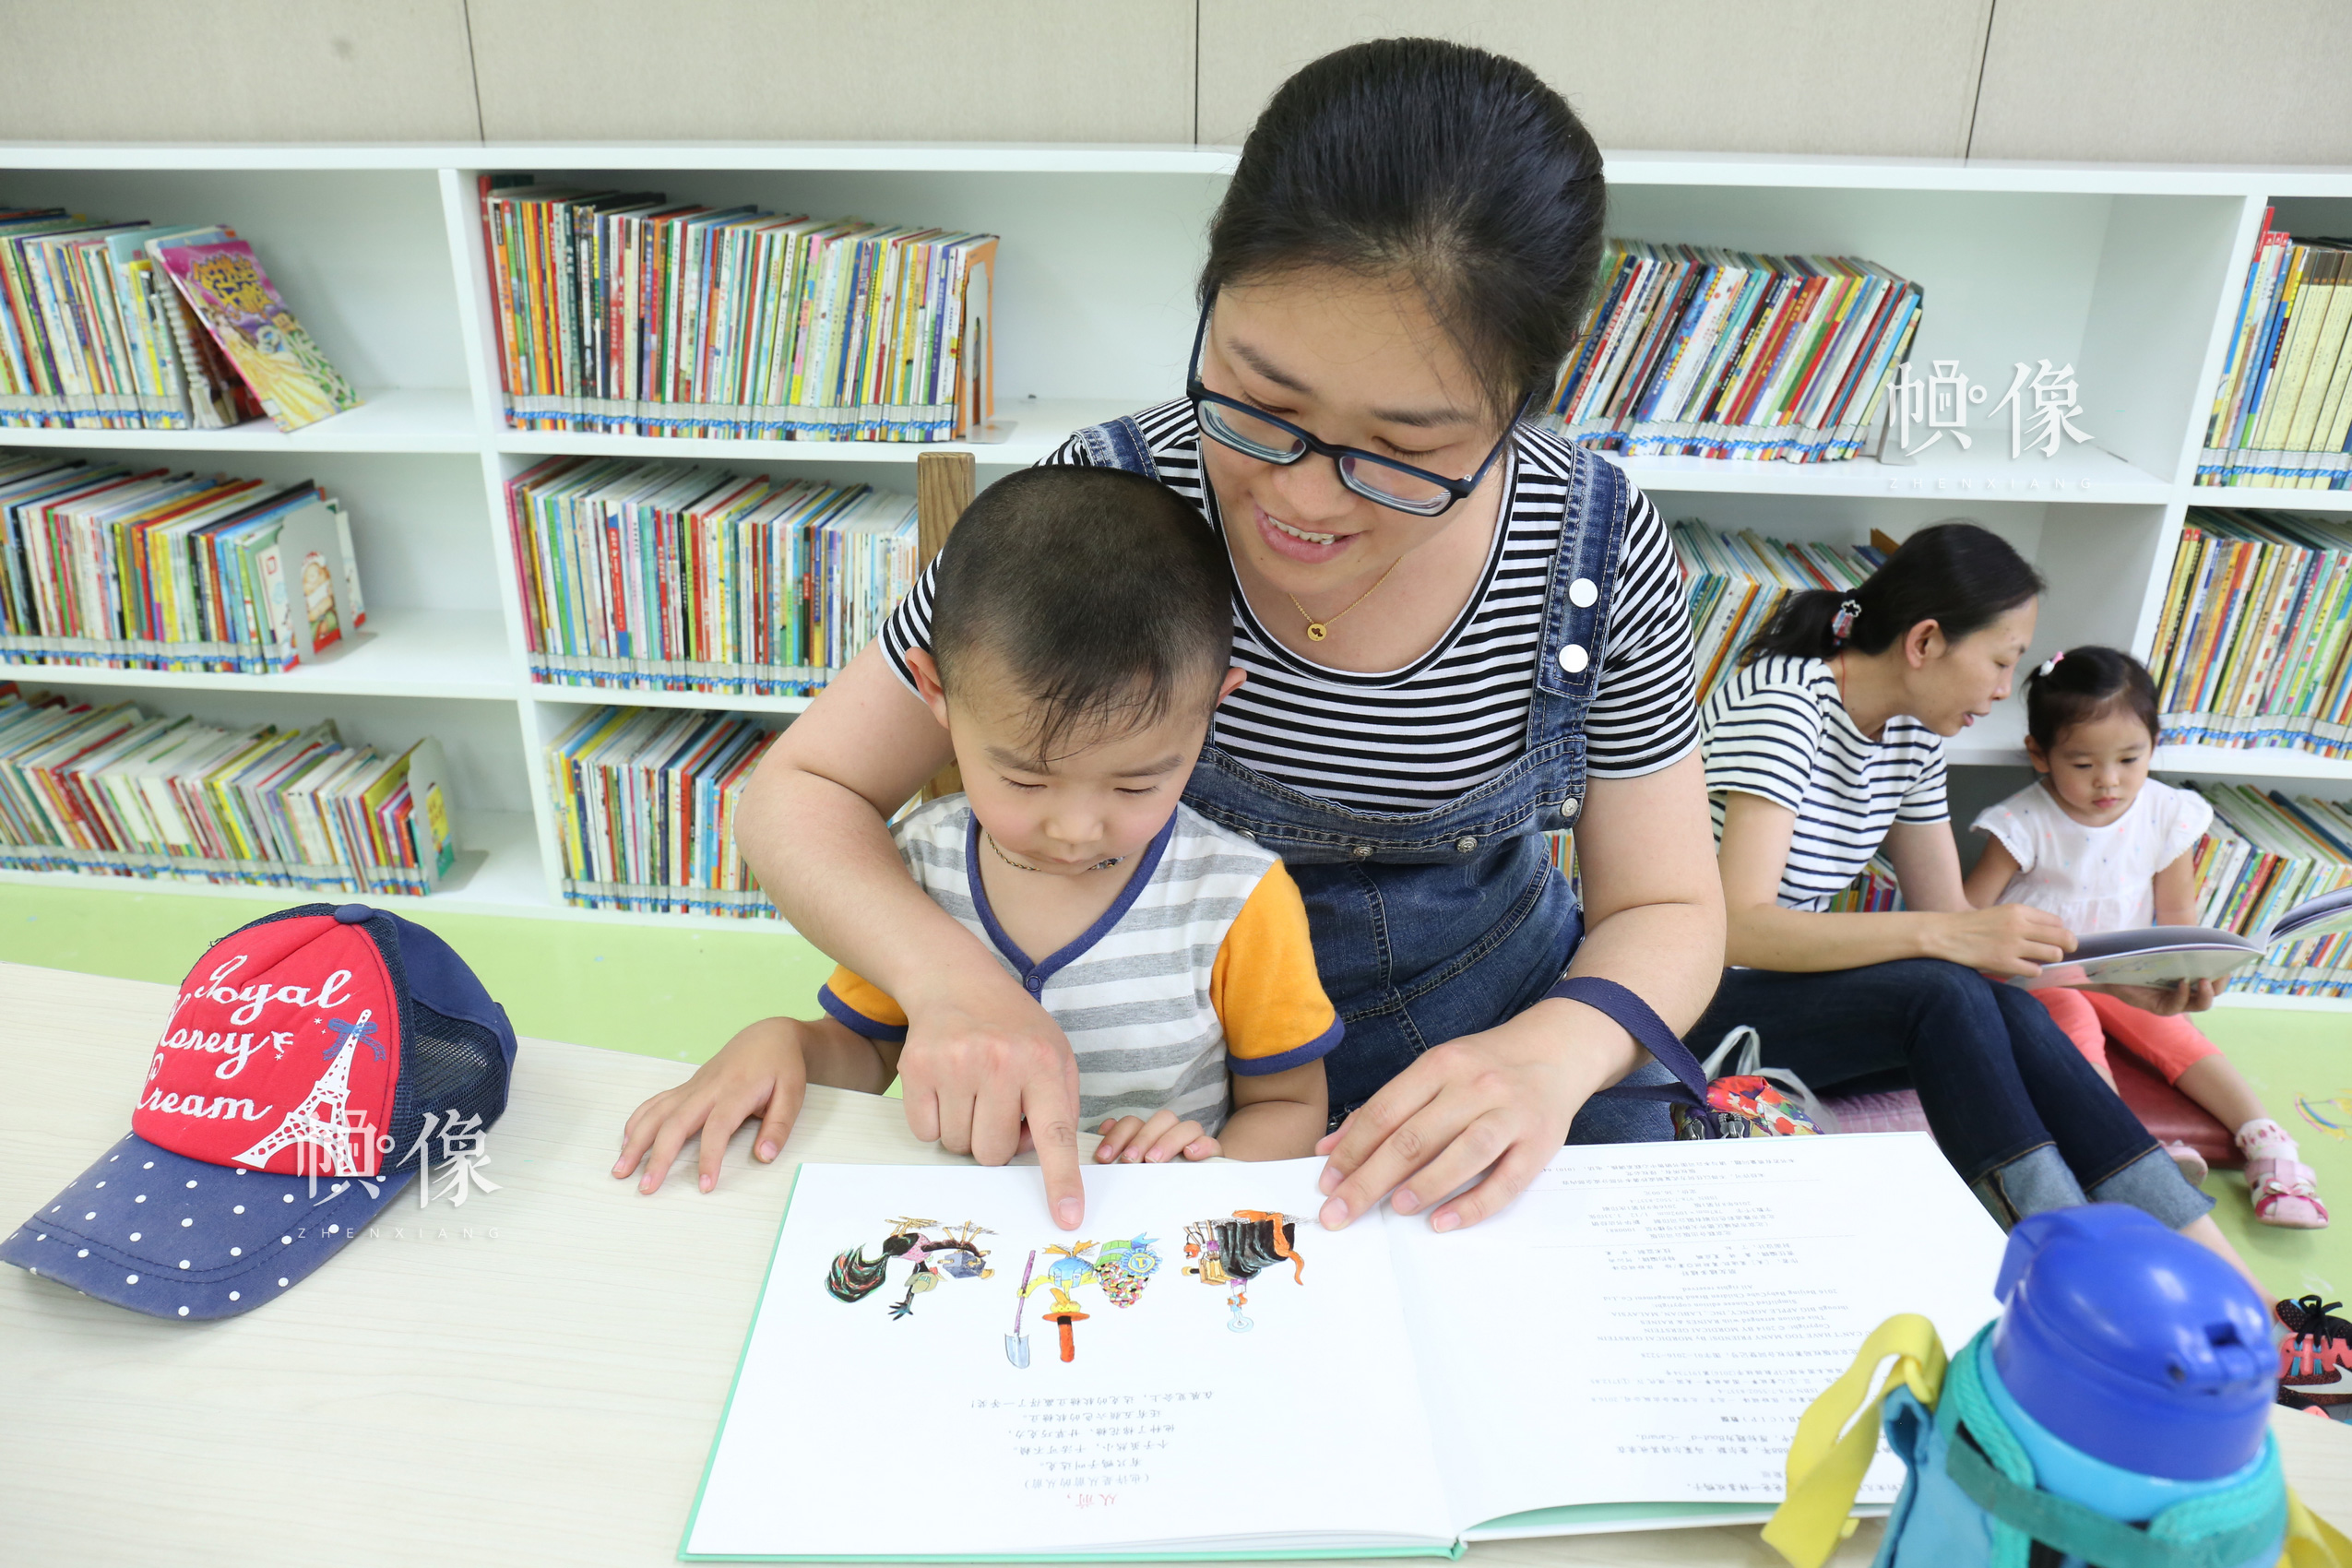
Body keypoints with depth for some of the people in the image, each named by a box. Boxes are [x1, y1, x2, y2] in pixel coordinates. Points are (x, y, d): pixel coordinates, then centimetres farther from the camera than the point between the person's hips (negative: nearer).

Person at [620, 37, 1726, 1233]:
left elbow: (1668, 909, -5)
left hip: (1501, 1023, 3)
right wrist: (948, 975, -33)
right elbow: (801, 790, -13)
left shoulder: (1602, 551, -15)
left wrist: (1556, 1049, -27)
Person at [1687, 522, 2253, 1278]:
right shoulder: (1781, 702, -20)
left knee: (2007, 1011, -18)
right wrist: (1943, 936, -35)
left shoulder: (1914, 735, 6)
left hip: (1792, 988, 7)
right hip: (1700, 1002, -7)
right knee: (1944, 995, -27)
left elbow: (1950, 920, 9)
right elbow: (1739, 927, -29)